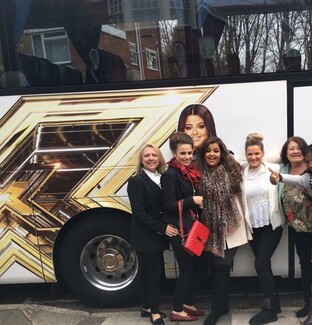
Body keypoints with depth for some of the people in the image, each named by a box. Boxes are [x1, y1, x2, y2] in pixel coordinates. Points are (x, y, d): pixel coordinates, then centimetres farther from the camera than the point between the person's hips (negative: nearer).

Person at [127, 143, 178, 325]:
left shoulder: (163, 179, 8)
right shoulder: (136, 181, -11)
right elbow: (139, 213, -18)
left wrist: (166, 229, -4)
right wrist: (163, 227, -20)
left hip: (157, 235, 6)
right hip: (145, 236, -6)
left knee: (150, 272, 15)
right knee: (155, 271, -2)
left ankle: (147, 308, 28)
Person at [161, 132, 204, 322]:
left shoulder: (190, 172, 10)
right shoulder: (171, 174, -15)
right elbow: (168, 205, -19)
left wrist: (200, 202, 2)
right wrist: (192, 201, -22)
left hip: (191, 226, 8)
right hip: (178, 229, -8)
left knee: (198, 266, 15)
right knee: (187, 269, 1)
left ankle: (188, 304, 32)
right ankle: (177, 311, 17)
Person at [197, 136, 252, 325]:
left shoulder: (232, 170, -3)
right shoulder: (200, 174, 1)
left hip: (231, 226, -2)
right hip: (212, 228, 2)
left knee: (221, 267, 0)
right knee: (220, 267, 10)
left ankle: (218, 309, 14)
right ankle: (222, 305, 28)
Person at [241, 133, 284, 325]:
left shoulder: (274, 169, -5)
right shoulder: (241, 174, 0)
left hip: (272, 224, -3)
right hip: (253, 227, 3)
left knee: (261, 265, -7)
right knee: (264, 265, 13)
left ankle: (269, 309, 7)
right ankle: (274, 304, 29)